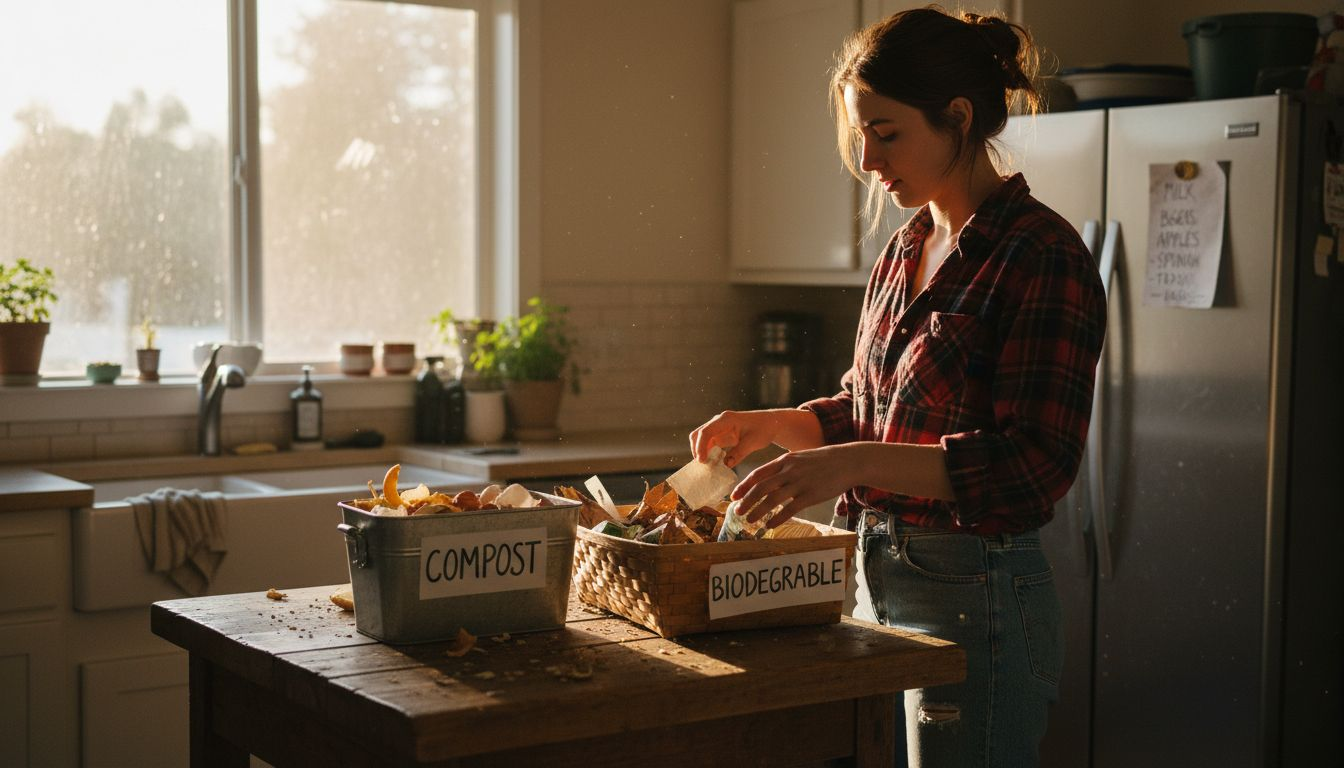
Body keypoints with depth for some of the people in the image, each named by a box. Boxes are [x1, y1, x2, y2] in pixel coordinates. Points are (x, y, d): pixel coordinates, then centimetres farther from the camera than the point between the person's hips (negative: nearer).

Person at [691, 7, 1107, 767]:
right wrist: (773, 424, 3)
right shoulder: (907, 249, 10)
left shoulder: (1042, 255, -15)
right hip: (879, 580, 8)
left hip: (976, 598, -8)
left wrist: (855, 463, -29)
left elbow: (1038, 464, -21)